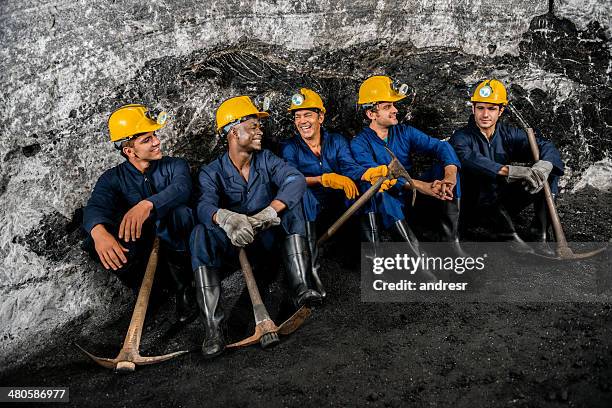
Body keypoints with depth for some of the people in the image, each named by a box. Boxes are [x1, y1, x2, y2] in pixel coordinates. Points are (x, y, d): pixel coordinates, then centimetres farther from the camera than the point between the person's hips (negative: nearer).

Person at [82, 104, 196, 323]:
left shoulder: (175, 165, -3)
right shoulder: (113, 179, -2)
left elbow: (182, 188, -28)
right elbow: (94, 208, -23)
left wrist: (147, 205, -49)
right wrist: (99, 231, -50)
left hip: (176, 248, -2)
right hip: (139, 250, 2)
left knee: (179, 212, -33)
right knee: (95, 241, -27)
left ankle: (182, 286, -18)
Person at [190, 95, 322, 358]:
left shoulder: (266, 160, 4)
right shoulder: (212, 173, -2)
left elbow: (296, 179, -17)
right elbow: (205, 205, -24)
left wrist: (269, 211, -36)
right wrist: (225, 218, -50)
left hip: (268, 241, 2)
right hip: (233, 247, -1)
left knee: (291, 205, -21)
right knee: (201, 233, -30)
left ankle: (301, 289, -32)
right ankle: (212, 328, -38)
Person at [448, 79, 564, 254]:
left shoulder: (509, 133, 3)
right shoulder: (462, 137, -11)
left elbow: (546, 146, -8)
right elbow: (468, 158, -34)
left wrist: (543, 166, -34)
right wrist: (510, 171, -46)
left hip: (506, 204, 5)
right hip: (474, 205, -4)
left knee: (549, 171, -10)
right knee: (482, 176, -35)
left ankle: (540, 236, -18)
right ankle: (510, 236, -32)